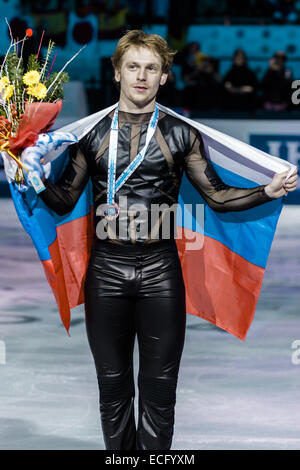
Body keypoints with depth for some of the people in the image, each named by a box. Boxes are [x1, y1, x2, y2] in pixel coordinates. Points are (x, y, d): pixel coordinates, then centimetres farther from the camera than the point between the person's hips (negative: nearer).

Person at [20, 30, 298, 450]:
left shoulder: (180, 134, 4)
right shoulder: (92, 132, 7)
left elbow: (217, 196, 5)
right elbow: (66, 200, 9)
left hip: (160, 270, -1)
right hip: (106, 269, 1)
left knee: (159, 385, 3)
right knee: (113, 384, 9)